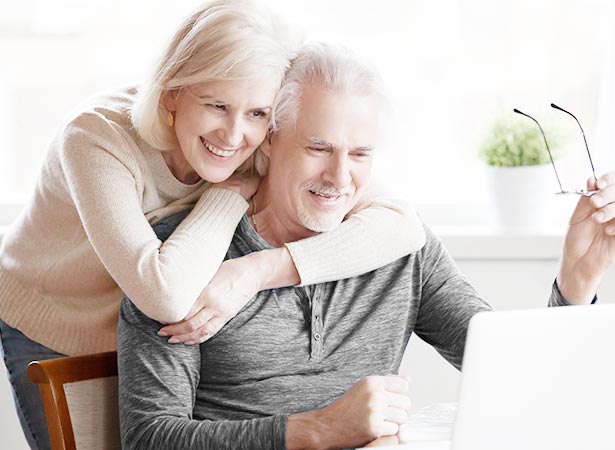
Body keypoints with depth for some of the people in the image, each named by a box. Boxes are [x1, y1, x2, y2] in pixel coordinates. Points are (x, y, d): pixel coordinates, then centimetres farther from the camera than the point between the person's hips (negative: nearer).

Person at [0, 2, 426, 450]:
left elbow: (402, 223, -34)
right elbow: (165, 295, -49)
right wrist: (233, 192, -34)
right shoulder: (98, 139, -36)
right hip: (49, 336, -3)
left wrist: (256, 271, -45)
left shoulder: (266, 153, -24)